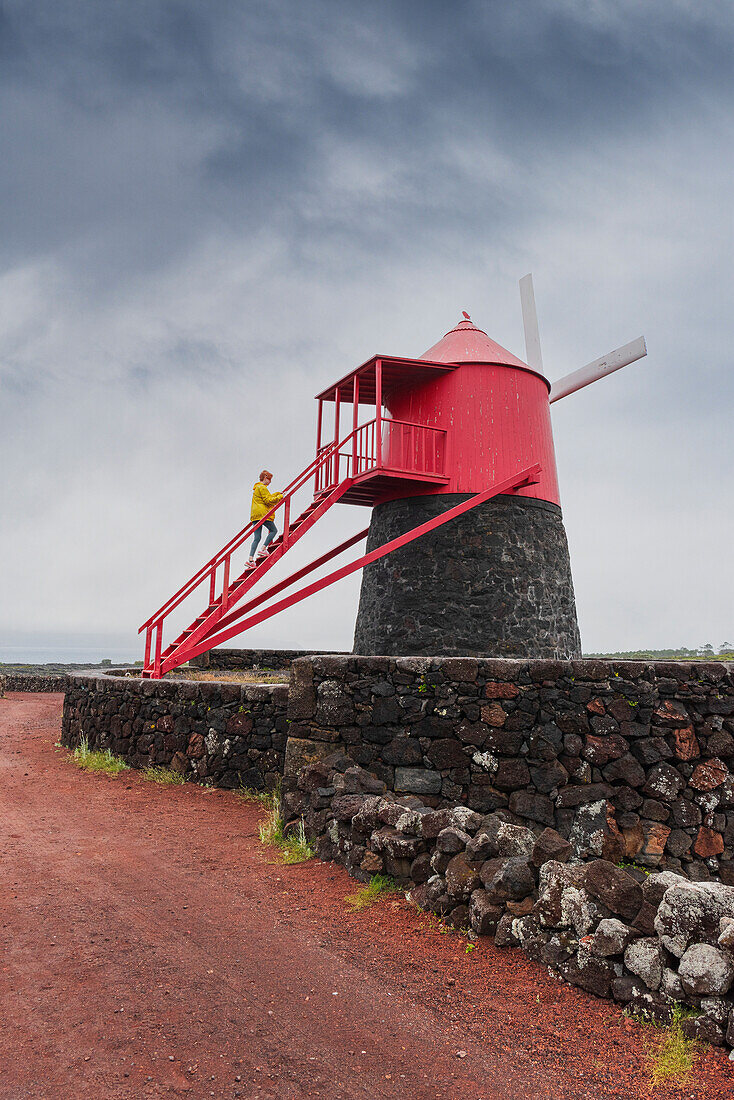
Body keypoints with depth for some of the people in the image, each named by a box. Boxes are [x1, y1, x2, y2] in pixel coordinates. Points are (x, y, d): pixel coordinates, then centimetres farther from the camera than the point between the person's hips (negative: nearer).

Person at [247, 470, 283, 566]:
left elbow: (269, 496, 31)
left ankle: (251, 559, -7)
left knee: (257, 538, 4)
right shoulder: (262, 487, -7)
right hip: (262, 514, -9)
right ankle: (263, 549, -7)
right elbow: (268, 500, -13)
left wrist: (278, 493, 26)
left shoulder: (257, 488, 25)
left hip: (255, 515, 9)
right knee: (273, 530, 4)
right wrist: (280, 496, -6)